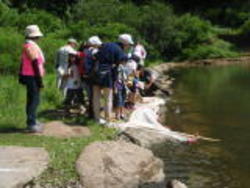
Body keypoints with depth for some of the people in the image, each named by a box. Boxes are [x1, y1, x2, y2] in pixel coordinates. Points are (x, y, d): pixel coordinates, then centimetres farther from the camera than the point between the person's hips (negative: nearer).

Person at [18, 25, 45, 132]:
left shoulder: (27, 46, 16)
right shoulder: (31, 46, -17)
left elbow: (23, 62, 19)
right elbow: (35, 64, -20)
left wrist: (21, 77, 23)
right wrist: (40, 80, -19)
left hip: (28, 76, 11)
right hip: (32, 77, -11)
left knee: (32, 99, 17)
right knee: (34, 99, -8)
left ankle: (32, 121, 27)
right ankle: (31, 124, -7)